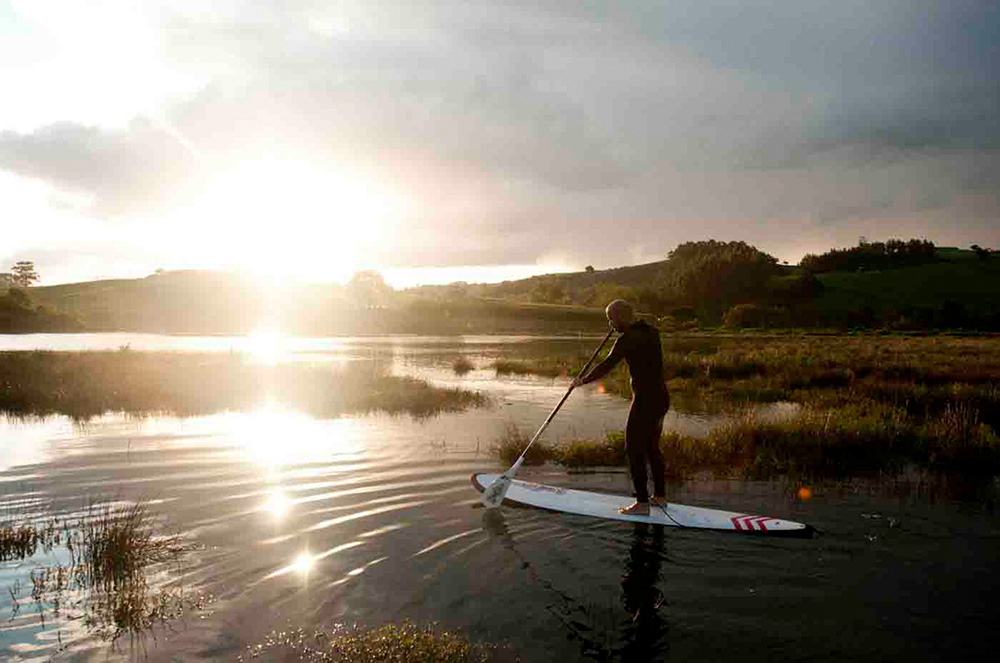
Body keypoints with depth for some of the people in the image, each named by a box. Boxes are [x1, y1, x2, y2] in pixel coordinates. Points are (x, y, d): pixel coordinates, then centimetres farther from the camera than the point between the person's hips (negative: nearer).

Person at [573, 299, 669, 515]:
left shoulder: (626, 340, -17)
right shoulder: (652, 332, 8)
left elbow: (606, 366, -18)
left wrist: (583, 380, -5)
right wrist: (624, 327, 40)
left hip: (645, 400, -9)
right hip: (662, 398, 9)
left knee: (634, 450, 1)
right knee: (652, 447, 21)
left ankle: (642, 504, 4)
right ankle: (660, 496, 30)